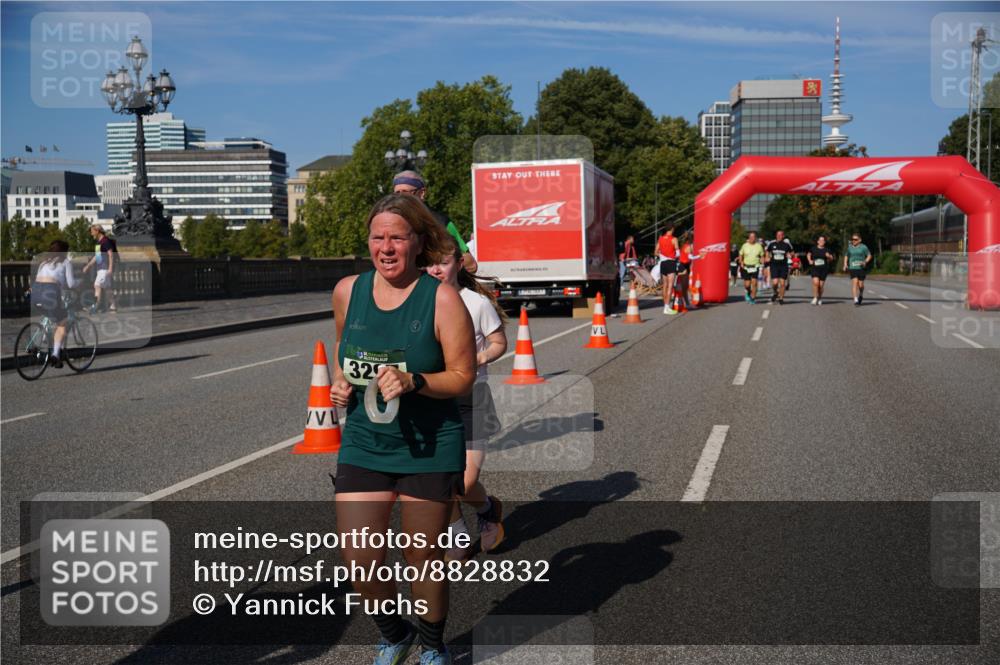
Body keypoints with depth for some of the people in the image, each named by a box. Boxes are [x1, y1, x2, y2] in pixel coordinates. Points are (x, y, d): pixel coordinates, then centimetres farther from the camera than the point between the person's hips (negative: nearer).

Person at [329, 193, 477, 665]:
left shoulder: (441, 299, -11)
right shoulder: (347, 291, 1)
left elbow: (463, 377, -9)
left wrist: (413, 381, -24)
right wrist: (340, 382, 3)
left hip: (429, 449, -3)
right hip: (363, 445, 4)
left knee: (422, 557, 9)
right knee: (360, 560, 1)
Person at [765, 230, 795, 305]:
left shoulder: (786, 244, -2)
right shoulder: (772, 243, 1)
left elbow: (792, 252, 12)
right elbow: (768, 251, 19)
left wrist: (790, 255, -9)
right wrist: (768, 257, 1)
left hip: (783, 266, 0)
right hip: (774, 265, 0)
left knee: (782, 283, 1)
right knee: (775, 282, -12)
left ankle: (781, 298, 17)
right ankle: (775, 292, 20)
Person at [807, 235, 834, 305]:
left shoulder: (826, 250, 4)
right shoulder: (813, 249, 4)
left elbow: (831, 259, 12)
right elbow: (808, 254, 22)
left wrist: (828, 256, -10)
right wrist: (810, 260, 5)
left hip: (824, 269, 1)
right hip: (815, 268, -1)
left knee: (821, 285, 3)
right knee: (815, 282, -18)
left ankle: (820, 298, 23)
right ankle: (815, 298, -7)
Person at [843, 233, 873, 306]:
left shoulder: (863, 247, 0)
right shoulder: (849, 247, 8)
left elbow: (869, 255, 4)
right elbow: (846, 256, 19)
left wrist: (865, 262, -14)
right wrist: (845, 264, 4)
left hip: (861, 268, -1)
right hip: (853, 268, 1)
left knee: (861, 285, 1)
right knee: (854, 282, -15)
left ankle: (861, 295, 35)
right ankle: (856, 300, -17)